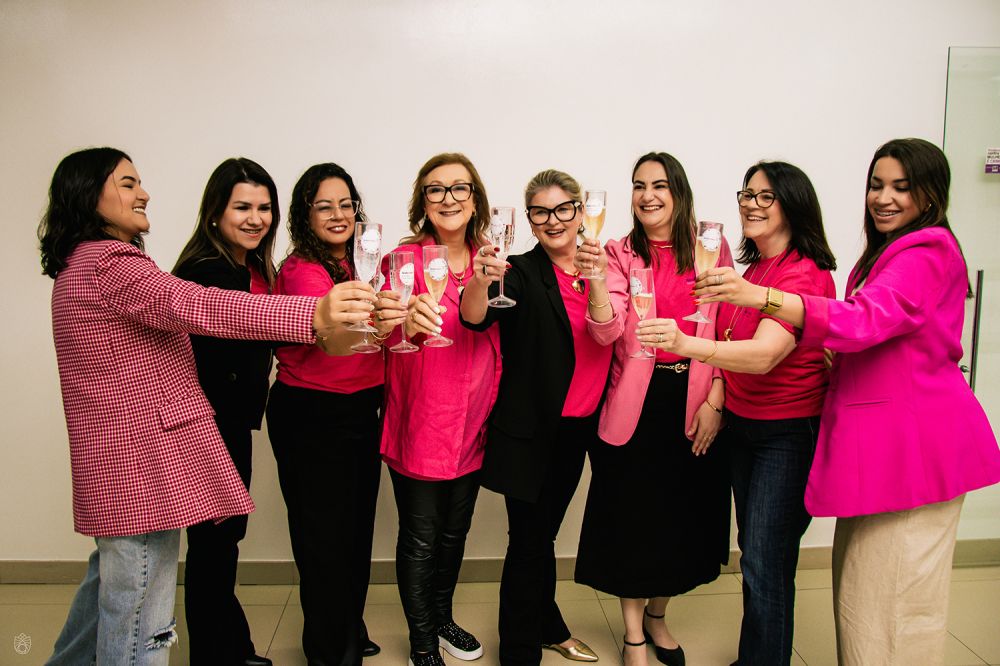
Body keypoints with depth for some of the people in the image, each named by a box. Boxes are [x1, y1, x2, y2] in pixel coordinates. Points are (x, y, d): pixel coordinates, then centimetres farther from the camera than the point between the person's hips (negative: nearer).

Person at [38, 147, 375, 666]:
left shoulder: (78, 267, 19)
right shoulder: (110, 263, -17)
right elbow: (193, 305, -31)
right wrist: (313, 316, -42)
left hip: (113, 461, 11)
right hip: (141, 459, -11)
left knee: (111, 578, 27)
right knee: (140, 614, -1)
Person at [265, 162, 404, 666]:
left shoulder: (363, 265, 5)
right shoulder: (300, 270, -15)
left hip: (361, 411, 7)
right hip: (309, 416, -6)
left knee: (358, 529, 18)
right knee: (325, 537, 4)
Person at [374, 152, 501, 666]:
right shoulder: (405, 258, -9)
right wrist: (409, 322, -43)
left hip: (474, 423, 5)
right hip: (420, 425, -4)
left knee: (455, 531, 18)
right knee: (421, 538, 7)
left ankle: (443, 618, 42)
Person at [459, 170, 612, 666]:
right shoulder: (521, 274, -11)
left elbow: (607, 333, 11)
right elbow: (475, 317, -29)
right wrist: (480, 281, -46)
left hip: (578, 427, 5)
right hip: (530, 432, -5)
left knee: (545, 532, 22)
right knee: (530, 541, 3)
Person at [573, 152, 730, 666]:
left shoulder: (711, 251, 1)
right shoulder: (621, 254, -3)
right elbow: (607, 332, -17)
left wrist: (714, 401, -5)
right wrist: (596, 279, -33)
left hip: (694, 403, 2)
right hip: (635, 403, -2)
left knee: (683, 512, 14)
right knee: (633, 514, 7)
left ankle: (656, 616, 39)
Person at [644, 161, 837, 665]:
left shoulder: (806, 274, -17)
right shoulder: (753, 269, 10)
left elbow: (765, 354, -32)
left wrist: (687, 344, -46)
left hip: (789, 432, -8)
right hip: (742, 425, 8)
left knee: (764, 566, -3)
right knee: (753, 557, 16)